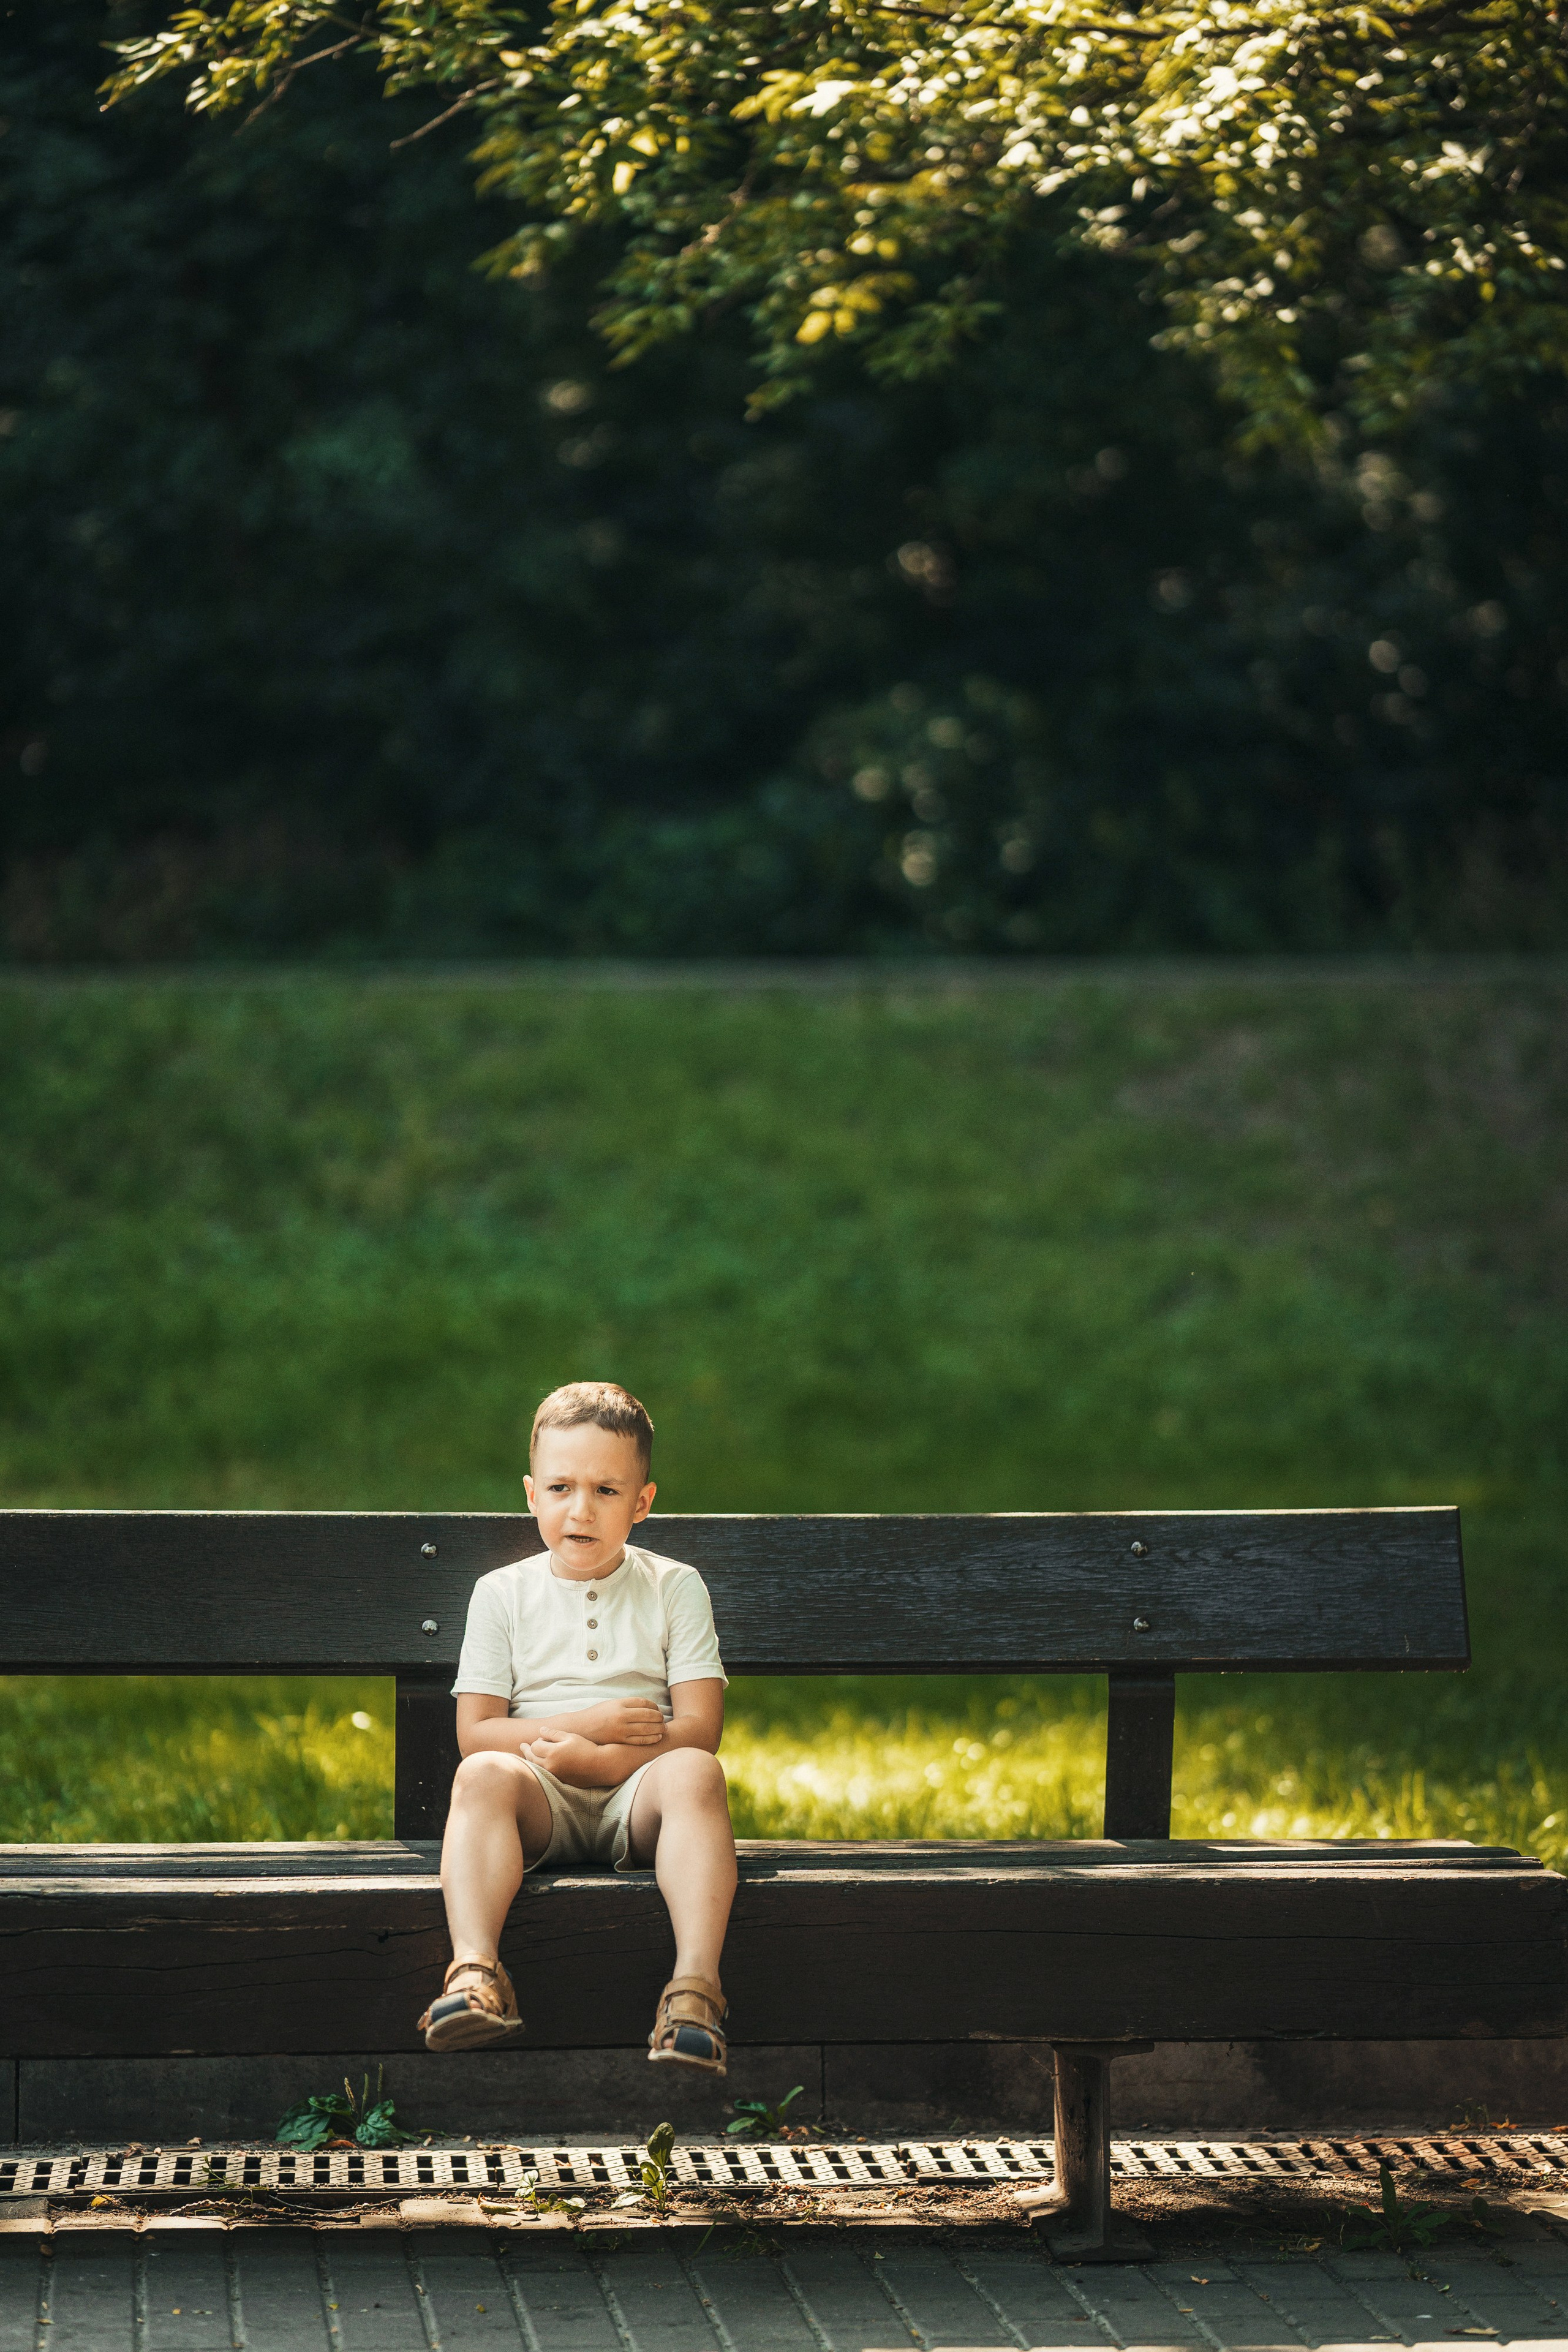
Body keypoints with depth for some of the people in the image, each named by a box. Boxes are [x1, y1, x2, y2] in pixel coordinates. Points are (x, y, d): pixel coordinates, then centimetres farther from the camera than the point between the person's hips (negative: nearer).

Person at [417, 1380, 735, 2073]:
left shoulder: (675, 1587, 10)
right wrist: (589, 1723, -9)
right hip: (543, 1807, 1)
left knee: (694, 1772, -35)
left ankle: (696, 1983, -51)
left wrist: (598, 1759, -16)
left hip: (635, 1796, -1)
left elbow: (698, 1729, -1)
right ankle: (475, 1971, -52)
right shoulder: (503, 1593, 12)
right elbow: (475, 1734, 3)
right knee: (483, 1774, -33)